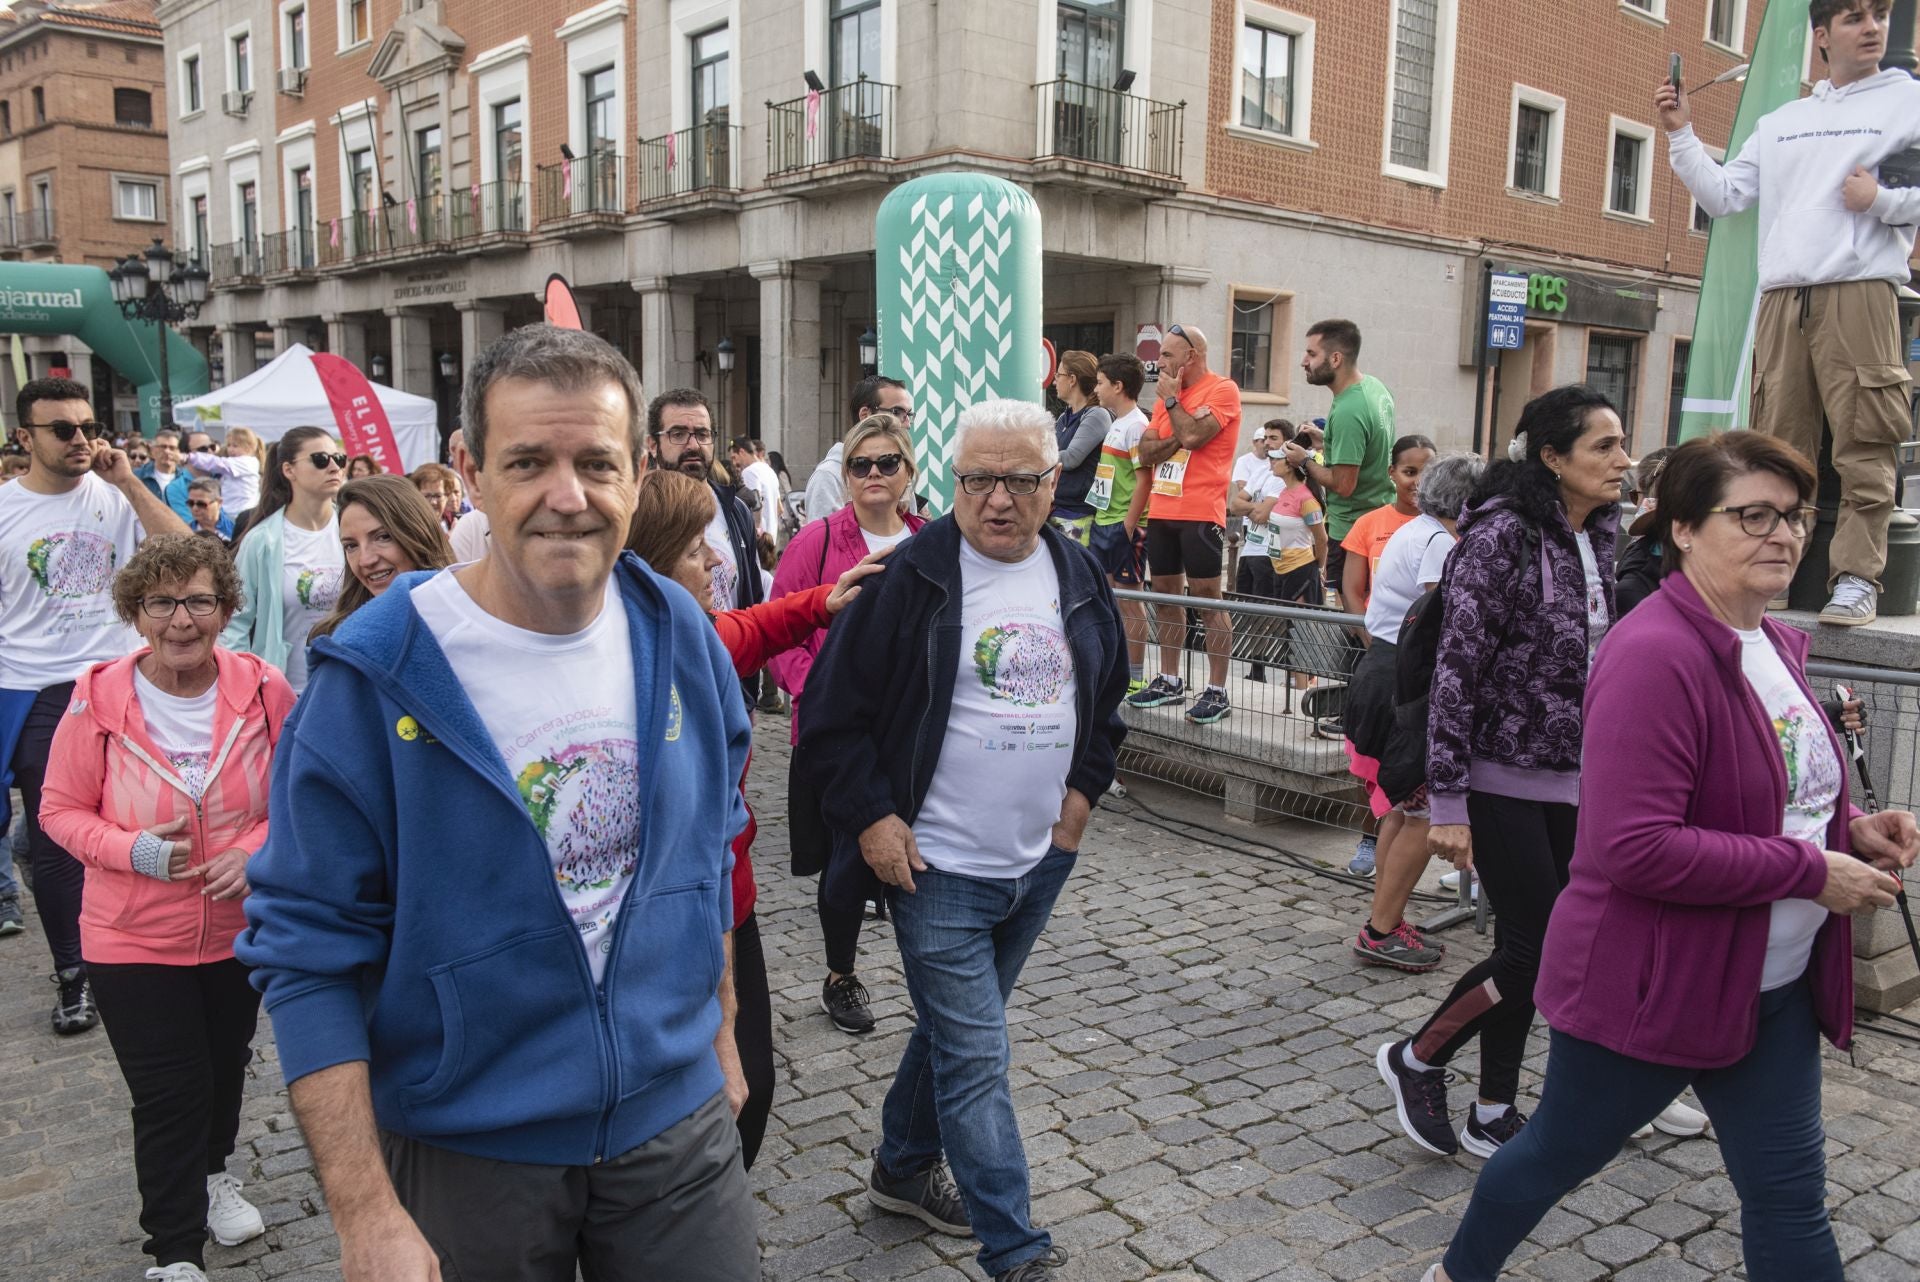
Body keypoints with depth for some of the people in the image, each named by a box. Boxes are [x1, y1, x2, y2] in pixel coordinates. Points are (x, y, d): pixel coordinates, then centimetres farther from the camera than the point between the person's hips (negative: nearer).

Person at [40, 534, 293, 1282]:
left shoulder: (262, 690, -14)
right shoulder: (97, 700, -17)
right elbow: (61, 811, -6)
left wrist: (256, 850, -19)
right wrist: (137, 850, -24)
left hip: (242, 928, 3)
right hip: (134, 940, -2)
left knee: (226, 1067, 24)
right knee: (170, 1094, 1)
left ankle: (211, 1173, 53)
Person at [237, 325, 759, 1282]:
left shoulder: (682, 639, -4)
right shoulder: (376, 677, -17)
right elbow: (307, 952, -13)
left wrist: (719, 1039, 12)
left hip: (678, 1123, 3)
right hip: (464, 1153, -2)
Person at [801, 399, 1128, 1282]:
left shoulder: (1080, 576, 4)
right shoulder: (910, 576, -13)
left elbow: (1109, 696, 18)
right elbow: (832, 710, -10)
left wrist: (1082, 790, 7)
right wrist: (872, 820, -14)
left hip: (1041, 860, 6)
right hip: (937, 868, -6)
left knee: (956, 1029, 21)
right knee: (975, 1057, -2)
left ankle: (903, 1168, 43)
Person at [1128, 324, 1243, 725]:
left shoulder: (1222, 390, -6)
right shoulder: (1167, 396, 16)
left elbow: (1192, 435, -20)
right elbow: (1147, 452, 8)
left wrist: (1171, 399, -6)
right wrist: (1178, 439, -9)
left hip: (1200, 514, -8)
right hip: (1161, 512, 8)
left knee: (1207, 599, -5)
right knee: (1165, 596, 12)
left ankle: (1217, 691, -1)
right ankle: (1169, 680, 22)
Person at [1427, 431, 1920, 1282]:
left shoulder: (1771, 644, 6)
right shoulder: (1655, 655, -24)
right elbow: (1637, 849, -30)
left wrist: (1851, 827, 1)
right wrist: (1811, 871, -23)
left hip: (1769, 986, 8)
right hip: (1648, 983, -8)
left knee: (1790, 1197, 14)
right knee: (1560, 1151, 14)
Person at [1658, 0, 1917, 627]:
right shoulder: (1780, 122, 23)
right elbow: (1722, 196, 19)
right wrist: (1681, 134, 12)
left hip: (1861, 293, -4)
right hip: (1781, 299, 4)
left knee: (1864, 445, -8)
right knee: (1778, 446, 4)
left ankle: (1856, 578, -5)